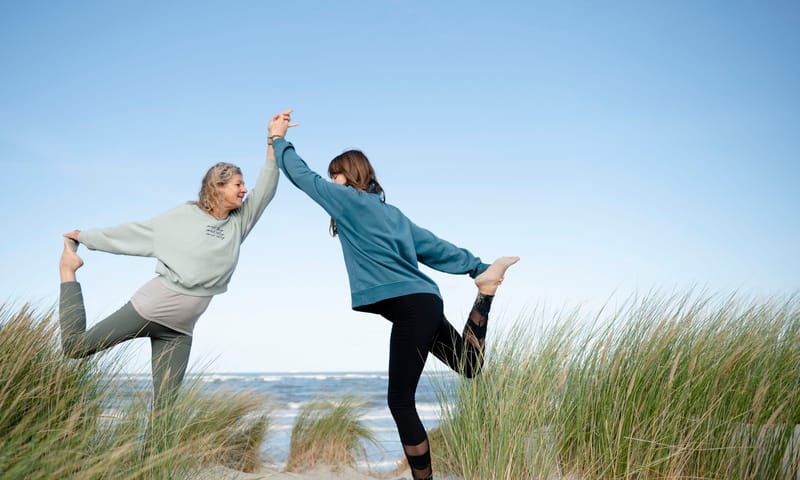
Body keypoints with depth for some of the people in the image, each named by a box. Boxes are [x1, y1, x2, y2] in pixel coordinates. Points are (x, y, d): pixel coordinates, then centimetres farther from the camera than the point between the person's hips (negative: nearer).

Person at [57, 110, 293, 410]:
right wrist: (86, 237, 13)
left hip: (180, 329, 3)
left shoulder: (239, 222, 8)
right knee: (75, 346, 4)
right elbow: (137, 231, 7)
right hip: (151, 307, -3)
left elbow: (265, 190, 0)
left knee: (164, 407, -1)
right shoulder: (185, 216, -1)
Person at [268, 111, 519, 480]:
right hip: (423, 304, 9)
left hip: (412, 308, -9)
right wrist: (477, 267, 26)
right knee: (470, 366, 19)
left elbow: (302, 175, 6)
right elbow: (434, 246, 23)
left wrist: (279, 139, 19)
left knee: (401, 401, -7)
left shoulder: (349, 200, -1)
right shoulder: (388, 211, 21)